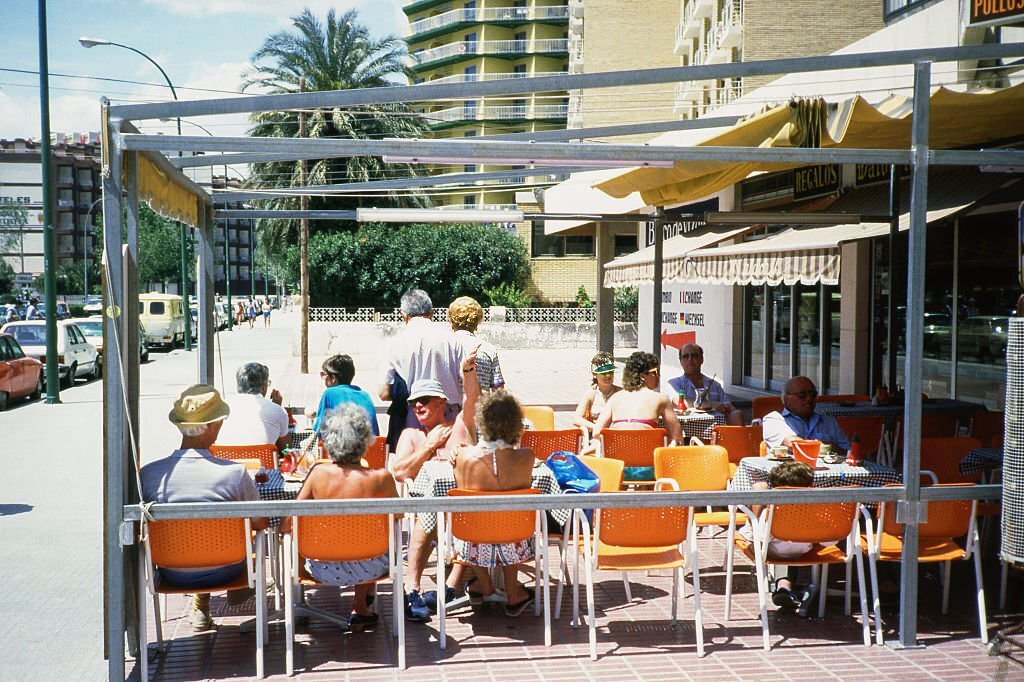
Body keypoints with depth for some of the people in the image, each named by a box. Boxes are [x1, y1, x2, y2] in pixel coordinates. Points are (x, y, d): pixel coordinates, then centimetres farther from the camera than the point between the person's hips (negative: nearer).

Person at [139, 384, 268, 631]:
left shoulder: (148, 474, -18)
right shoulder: (235, 473, -24)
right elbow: (260, 524, -9)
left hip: (173, 575, 2)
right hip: (224, 572, -2)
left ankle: (200, 606, 39)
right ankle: (237, 590, 49)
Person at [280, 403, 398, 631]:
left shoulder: (319, 473, -13)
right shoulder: (381, 477, -16)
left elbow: (286, 525, -7)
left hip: (323, 571, 1)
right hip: (367, 569, -1)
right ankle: (360, 608, 39)